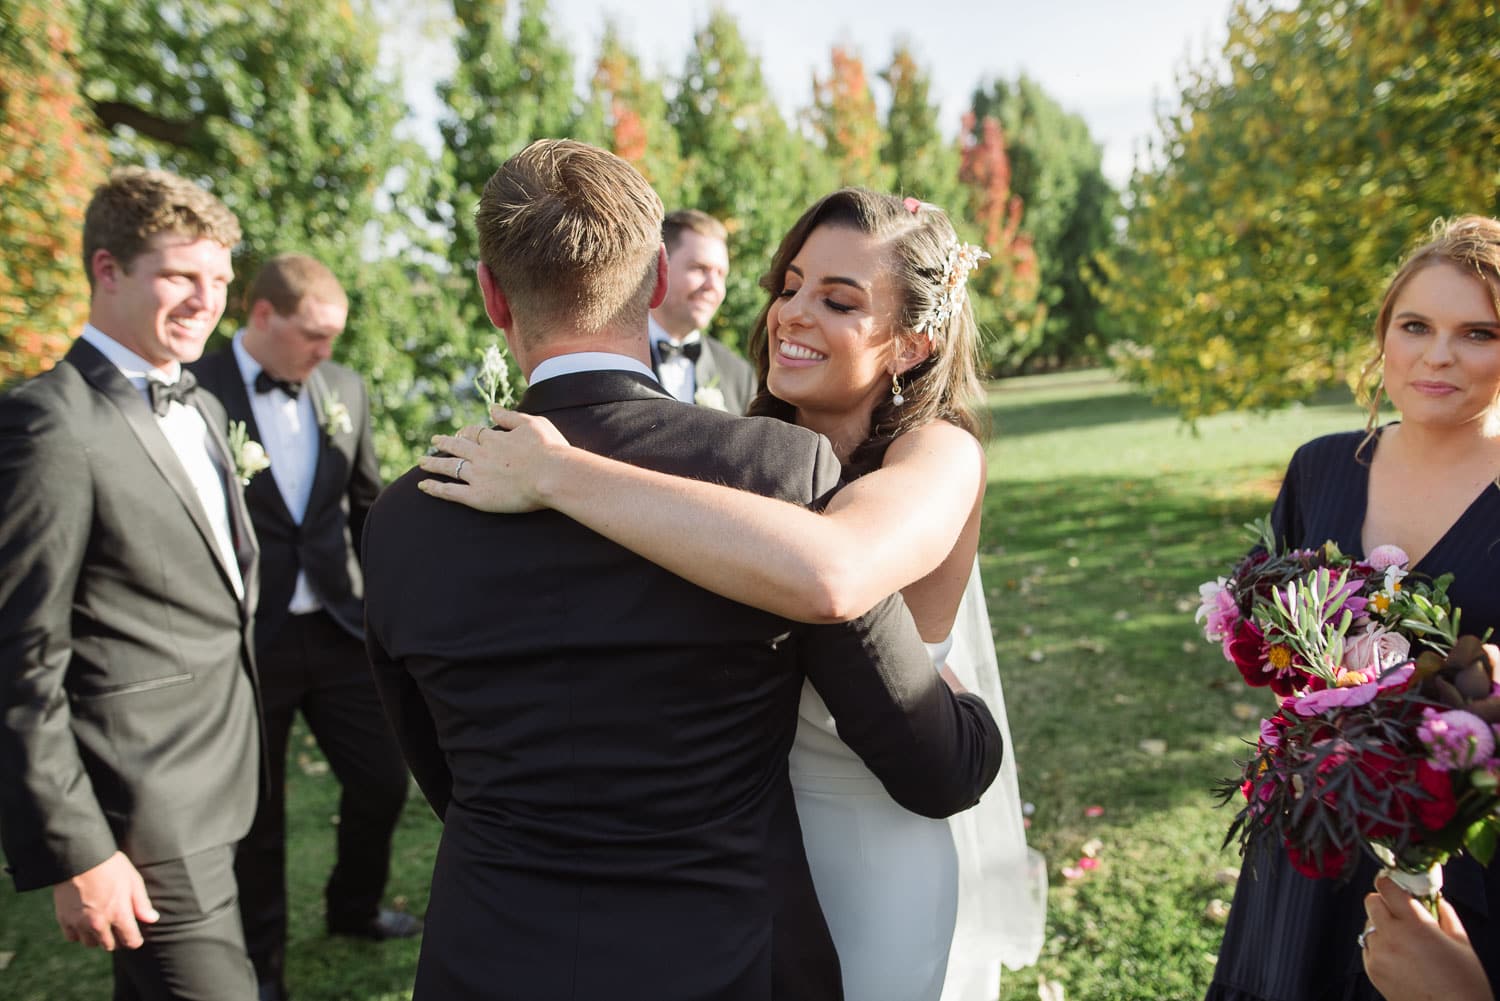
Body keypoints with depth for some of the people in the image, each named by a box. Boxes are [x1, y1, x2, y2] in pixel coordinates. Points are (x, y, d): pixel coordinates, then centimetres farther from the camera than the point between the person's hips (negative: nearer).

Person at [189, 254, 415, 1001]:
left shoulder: (345, 390, 4)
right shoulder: (196, 392, -11)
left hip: (339, 630, 4)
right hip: (245, 642, -4)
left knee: (383, 780, 11)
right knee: (257, 810, 12)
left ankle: (353, 907, 40)